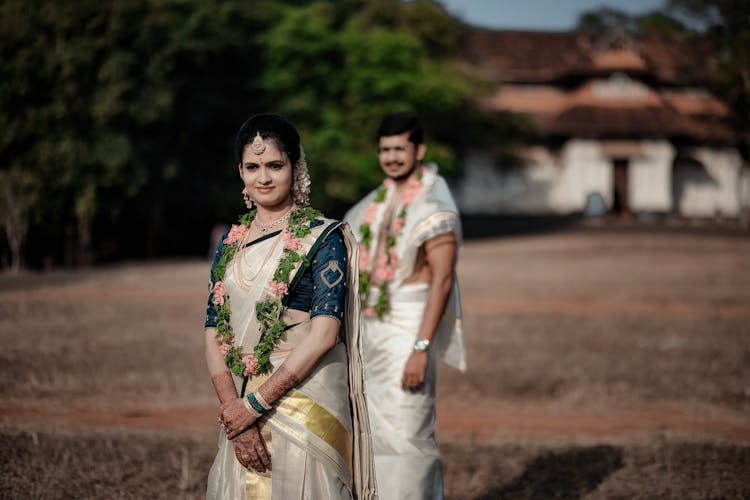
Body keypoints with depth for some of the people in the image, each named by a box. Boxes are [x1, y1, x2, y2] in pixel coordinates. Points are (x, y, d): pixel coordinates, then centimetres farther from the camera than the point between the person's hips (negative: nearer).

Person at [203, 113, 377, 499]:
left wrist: (255, 403, -15)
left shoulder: (323, 237, -5)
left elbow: (324, 334, -14)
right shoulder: (231, 244, 10)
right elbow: (214, 334, 4)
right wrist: (233, 409, -11)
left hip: (306, 404, -4)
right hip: (241, 408, 5)